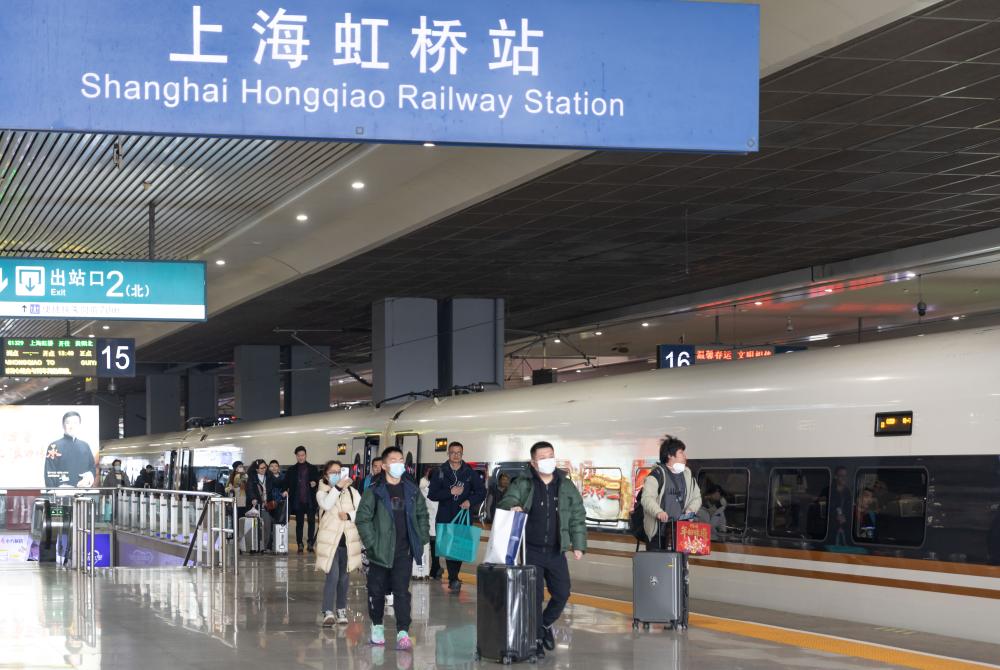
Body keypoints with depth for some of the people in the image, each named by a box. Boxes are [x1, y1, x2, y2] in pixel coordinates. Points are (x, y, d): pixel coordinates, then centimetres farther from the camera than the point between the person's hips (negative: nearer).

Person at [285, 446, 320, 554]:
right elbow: (286, 483, 8)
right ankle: (300, 544, 9)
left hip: (310, 500, 0)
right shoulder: (292, 470, 9)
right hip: (297, 501, 0)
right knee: (299, 523, 4)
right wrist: (285, 491, -12)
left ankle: (310, 543, 5)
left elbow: (318, 481, 11)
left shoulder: (312, 469, 9)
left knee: (311, 521, -3)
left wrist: (315, 483, -12)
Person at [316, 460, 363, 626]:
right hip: (330, 540, -3)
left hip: (348, 539, 3)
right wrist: (338, 487, -26)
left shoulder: (352, 492, 8)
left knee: (344, 576, 11)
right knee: (332, 576, -15)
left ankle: (341, 610, 23)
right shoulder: (322, 492, 1)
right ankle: (328, 613, -16)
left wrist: (349, 515, -17)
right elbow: (326, 504, -22)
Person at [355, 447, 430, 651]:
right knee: (377, 590, 10)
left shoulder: (412, 490, 7)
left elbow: (422, 515, 16)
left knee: (402, 591, -5)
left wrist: (422, 539, 6)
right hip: (380, 550, -1)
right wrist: (371, 542, -12)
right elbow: (363, 518, -6)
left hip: (404, 551, 1)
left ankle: (403, 632, -9)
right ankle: (377, 625, 28)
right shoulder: (374, 491, -4)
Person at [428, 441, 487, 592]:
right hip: (445, 517, -1)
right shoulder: (441, 472, 4)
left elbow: (482, 491, 8)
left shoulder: (469, 472, 7)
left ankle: (453, 578, 9)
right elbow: (432, 494, -1)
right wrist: (450, 492, -13)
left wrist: (470, 501, -11)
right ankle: (454, 580, -5)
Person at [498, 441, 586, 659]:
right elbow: (506, 501, -9)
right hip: (531, 551, -3)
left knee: (562, 594, 5)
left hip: (556, 552, 3)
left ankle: (546, 624, 33)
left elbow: (578, 517, 9)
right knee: (534, 596, -4)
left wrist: (578, 545, 2)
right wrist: (512, 507, -33)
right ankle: (536, 639, 10)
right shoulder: (522, 485, 0)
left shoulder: (566, 486, 6)